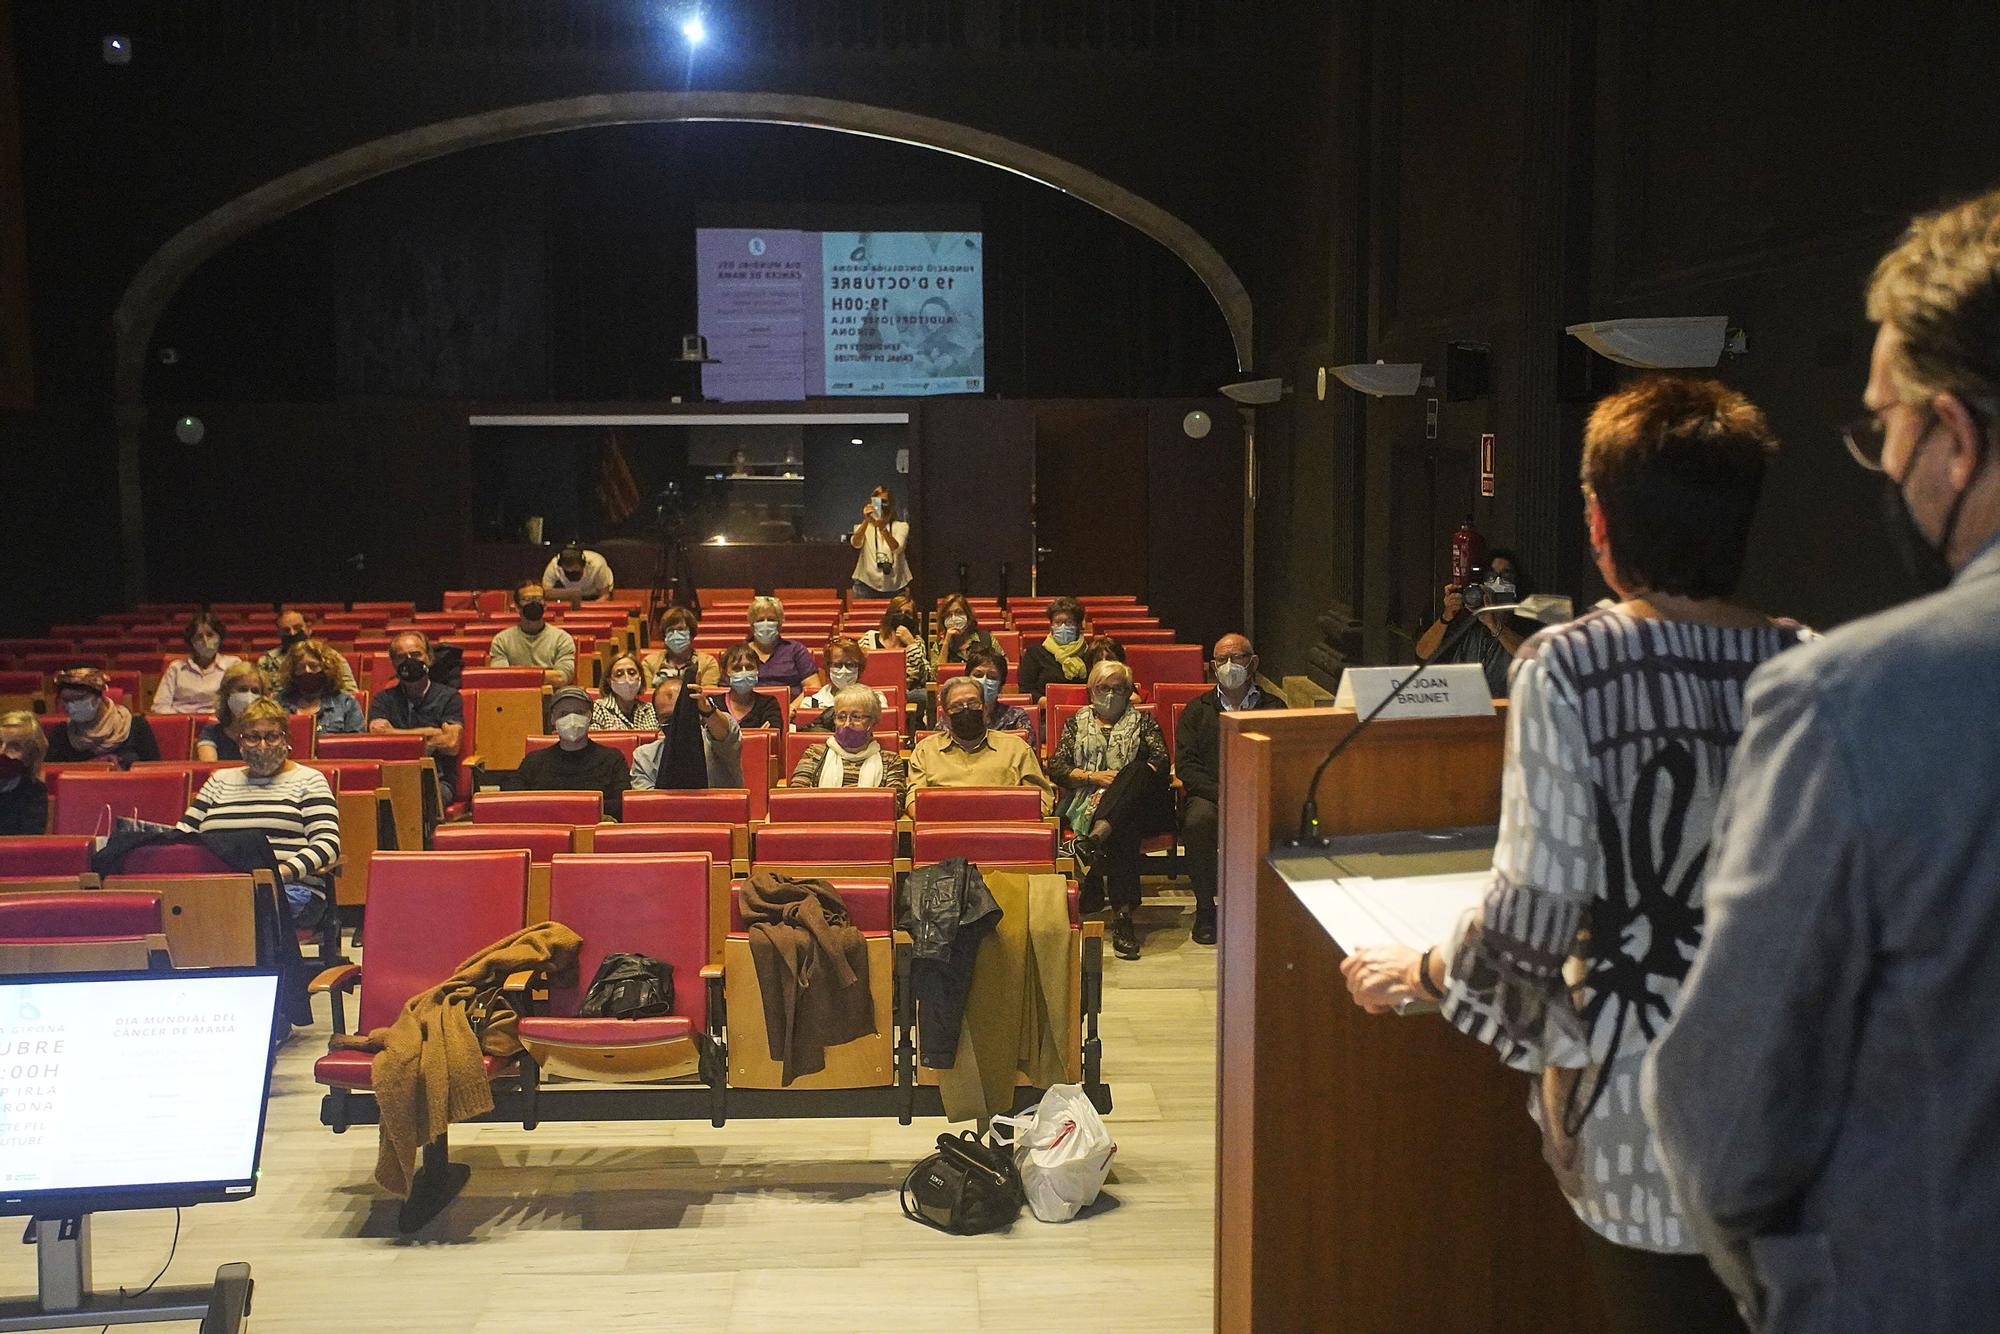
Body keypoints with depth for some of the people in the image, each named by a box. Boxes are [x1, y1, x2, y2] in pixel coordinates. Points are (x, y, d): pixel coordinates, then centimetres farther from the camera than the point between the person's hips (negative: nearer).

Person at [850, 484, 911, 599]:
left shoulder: (901, 526, 7)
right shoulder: (864, 527, 10)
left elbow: (896, 548, -14)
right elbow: (856, 544, -13)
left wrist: (882, 528, -30)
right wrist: (866, 521, -28)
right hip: (867, 584, 0)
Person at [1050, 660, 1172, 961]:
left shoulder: (1143, 722, 26)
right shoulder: (1076, 722, 28)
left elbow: (1161, 761, 7)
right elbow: (1055, 767, 14)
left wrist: (1121, 783, -11)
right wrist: (1093, 777, -5)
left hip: (1139, 802, 0)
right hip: (1088, 801, 0)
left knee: (1138, 770, -41)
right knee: (1124, 831, -40)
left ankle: (1094, 840, -63)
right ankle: (1122, 912, -55)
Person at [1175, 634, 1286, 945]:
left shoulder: (1274, 708, 18)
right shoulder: (1197, 710, 17)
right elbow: (1186, 765, 3)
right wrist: (1222, 794, -14)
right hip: (1208, 794, 0)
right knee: (1199, 819, -36)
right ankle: (1205, 909, -18)